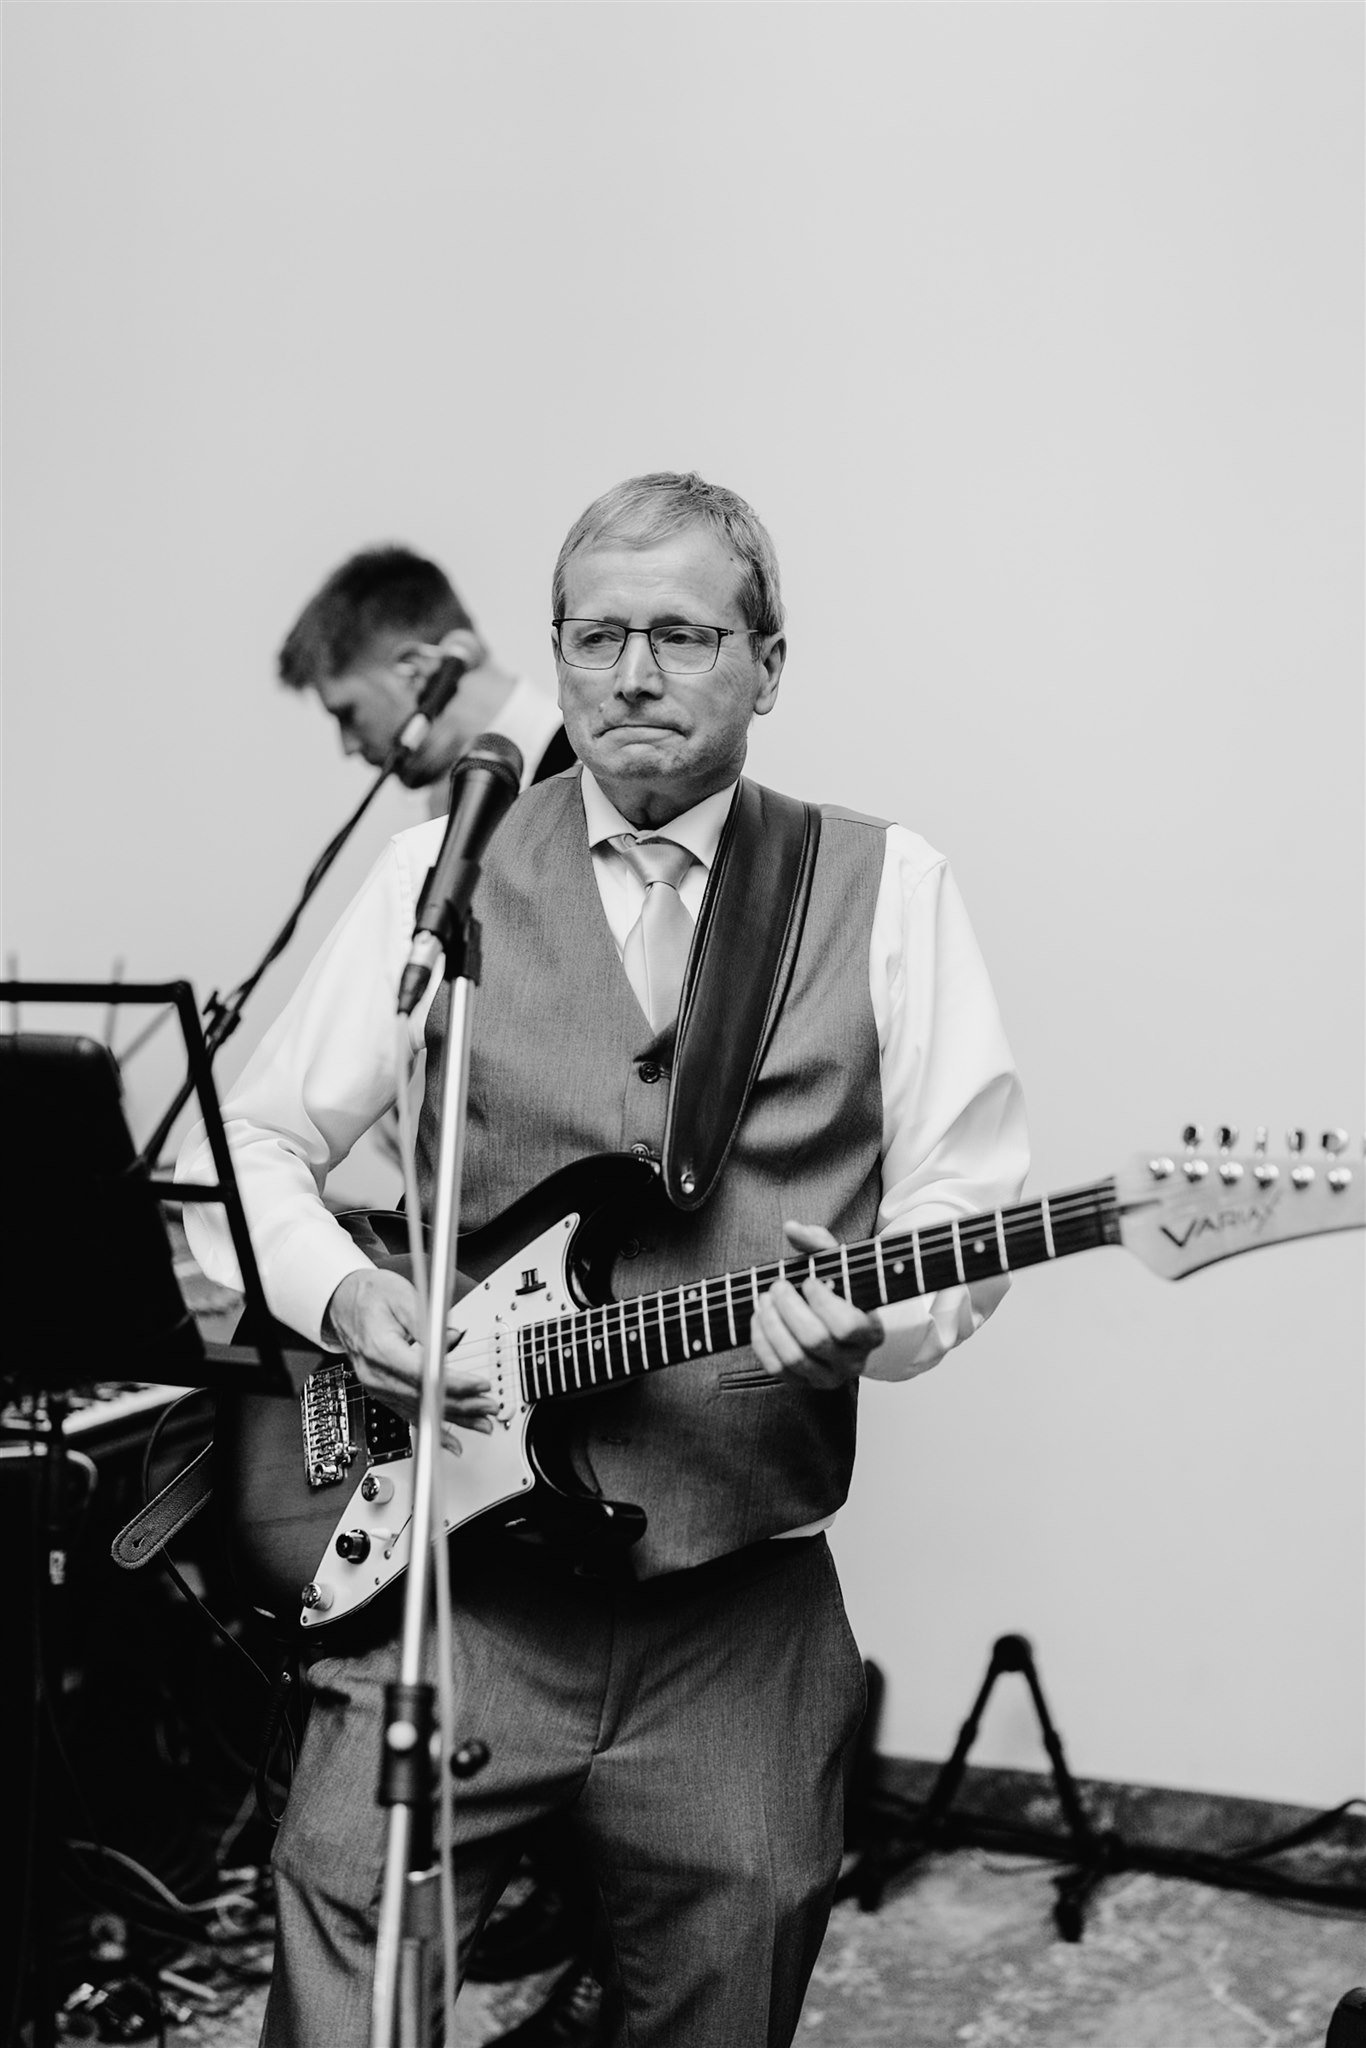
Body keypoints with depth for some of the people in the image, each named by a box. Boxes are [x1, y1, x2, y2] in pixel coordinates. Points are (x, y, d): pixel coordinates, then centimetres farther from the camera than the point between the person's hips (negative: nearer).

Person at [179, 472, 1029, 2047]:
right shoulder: (440, 873, 5)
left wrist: (868, 1321, -21)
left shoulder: (885, 889, 3)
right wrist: (343, 1296, -11)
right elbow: (252, 1145, 8)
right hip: (454, 1564, 0)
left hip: (740, 1602, 0)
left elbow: (968, 1206, 0)